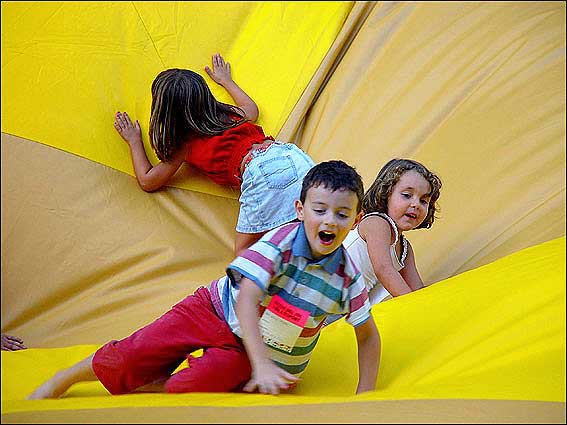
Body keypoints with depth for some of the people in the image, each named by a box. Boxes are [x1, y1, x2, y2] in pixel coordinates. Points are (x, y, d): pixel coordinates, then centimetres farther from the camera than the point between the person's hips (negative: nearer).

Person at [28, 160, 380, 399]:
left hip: (247, 349, 2)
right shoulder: (282, 240, -24)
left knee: (190, 388, -26)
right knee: (133, 355, -13)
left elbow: (369, 336, -2)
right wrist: (261, 364, -40)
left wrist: (364, 397, -10)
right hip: (221, 309, -1)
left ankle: (147, 387, 6)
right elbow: (246, 300, -30)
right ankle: (61, 381, 13)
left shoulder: (348, 278, -15)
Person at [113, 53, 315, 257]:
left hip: (260, 174, -6)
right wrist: (227, 81, 67)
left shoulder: (186, 143, 14)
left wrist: (134, 141, 40)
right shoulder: (228, 115, 29)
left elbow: (147, 181, 26)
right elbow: (251, 110, 54)